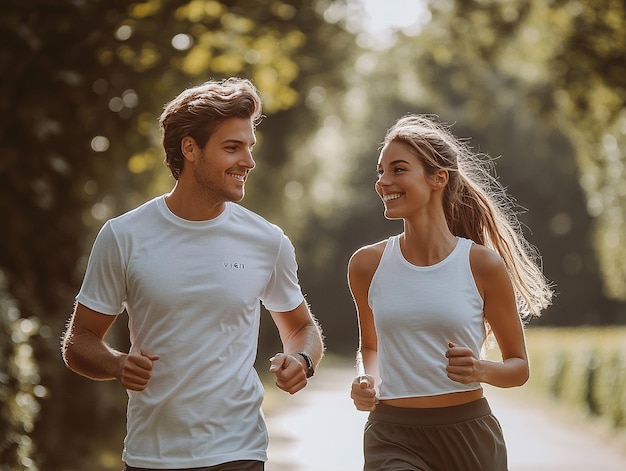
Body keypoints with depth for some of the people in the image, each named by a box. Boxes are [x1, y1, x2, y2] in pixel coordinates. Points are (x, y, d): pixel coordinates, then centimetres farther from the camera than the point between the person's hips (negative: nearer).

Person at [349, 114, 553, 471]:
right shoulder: (367, 264, 1)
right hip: (393, 438, 1)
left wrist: (480, 370, -15)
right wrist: (369, 380, -1)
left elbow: (520, 366, 5)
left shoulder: (483, 264, -4)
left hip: (469, 435, 0)